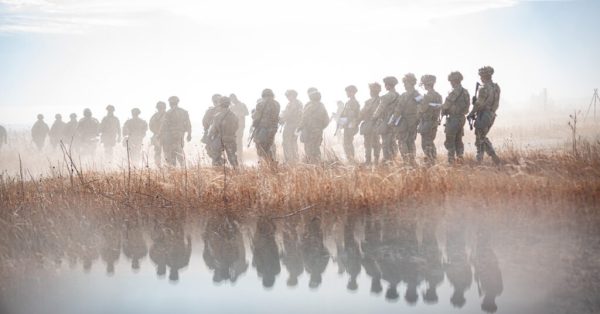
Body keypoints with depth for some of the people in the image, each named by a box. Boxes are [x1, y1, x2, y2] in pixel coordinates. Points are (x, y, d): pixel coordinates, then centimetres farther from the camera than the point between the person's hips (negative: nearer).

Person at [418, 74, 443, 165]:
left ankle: (430, 162, -4)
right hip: (435, 122, 8)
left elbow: (421, 109, -16)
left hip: (426, 123, -8)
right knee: (431, 142, 21)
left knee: (426, 144, -2)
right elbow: (439, 109, 11)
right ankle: (433, 160, 27)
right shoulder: (439, 96, 5)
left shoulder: (427, 96, -20)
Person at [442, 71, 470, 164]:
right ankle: (460, 158, 19)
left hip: (453, 119, -8)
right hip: (462, 118, 8)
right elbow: (466, 106, 11)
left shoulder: (455, 92, -19)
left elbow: (446, 105, -16)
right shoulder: (465, 92, 6)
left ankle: (451, 160, -2)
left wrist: (443, 111, 6)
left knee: (450, 141, -1)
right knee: (458, 140, 18)